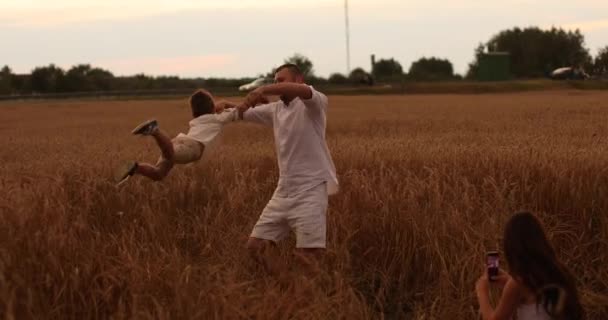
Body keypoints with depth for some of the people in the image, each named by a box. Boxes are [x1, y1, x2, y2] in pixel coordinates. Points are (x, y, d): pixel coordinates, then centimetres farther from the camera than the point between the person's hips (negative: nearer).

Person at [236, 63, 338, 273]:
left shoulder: (313, 105, -8)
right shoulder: (275, 109, 14)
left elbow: (302, 90, -31)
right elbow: (243, 114, 20)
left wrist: (263, 90, -40)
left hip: (311, 192, -8)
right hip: (283, 192, 8)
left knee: (306, 256, -14)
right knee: (255, 245, 6)